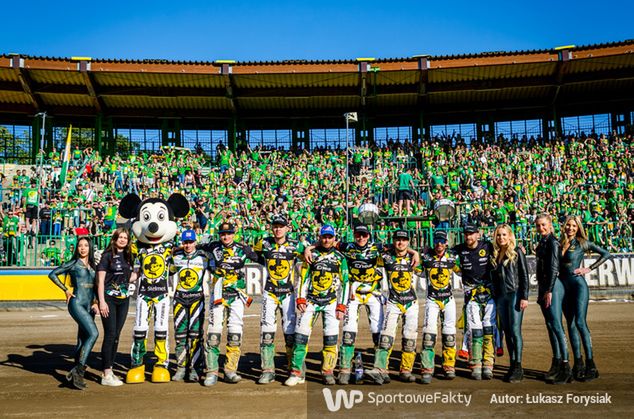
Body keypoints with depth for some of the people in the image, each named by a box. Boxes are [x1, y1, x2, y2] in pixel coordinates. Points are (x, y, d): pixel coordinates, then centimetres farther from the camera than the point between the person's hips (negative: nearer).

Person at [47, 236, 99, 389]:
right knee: (93, 333, -22)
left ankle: (76, 374, 16)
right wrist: (66, 290, -2)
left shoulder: (92, 265, 16)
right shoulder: (73, 263, 1)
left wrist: (95, 302, 10)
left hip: (89, 306, 6)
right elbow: (52, 274, 0)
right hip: (77, 304, -6)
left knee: (82, 341, 8)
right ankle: (78, 370, -18)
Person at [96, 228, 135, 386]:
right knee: (110, 335, -8)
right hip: (109, 299, -6)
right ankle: (106, 375, -3)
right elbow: (100, 280, -8)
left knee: (116, 336, 9)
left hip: (124, 300, 6)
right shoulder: (107, 255, -5)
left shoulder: (128, 256, 12)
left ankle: (109, 371, 18)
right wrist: (102, 301, -14)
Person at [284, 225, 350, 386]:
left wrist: (342, 307, -2)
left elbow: (345, 283, 4)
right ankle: (296, 372, 0)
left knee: (331, 338, -7)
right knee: (301, 335, -7)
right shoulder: (311, 254, 6)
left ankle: (328, 372, 9)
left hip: (331, 302, 0)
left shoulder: (340, 258, 5)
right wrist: (300, 299, -4)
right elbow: (303, 278, 6)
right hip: (311, 300, 0)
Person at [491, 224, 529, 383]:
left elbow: (524, 275, -5)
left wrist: (524, 297, -12)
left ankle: (518, 368, -3)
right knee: (507, 331, 7)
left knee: (515, 330, -8)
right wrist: (495, 296, 12)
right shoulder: (495, 254, 13)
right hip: (501, 296, 5)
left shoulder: (517, 252, -1)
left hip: (515, 294, -5)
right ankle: (512, 365, 13)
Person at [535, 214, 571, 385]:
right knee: (550, 325, 11)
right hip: (543, 286, 9)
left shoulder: (552, 242, -9)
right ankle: (556, 363, 18)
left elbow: (554, 267, -16)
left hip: (553, 286, -9)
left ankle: (566, 367, -9)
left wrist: (549, 291, -19)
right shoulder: (542, 243, 17)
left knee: (556, 325, -11)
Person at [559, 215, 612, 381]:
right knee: (571, 324, 6)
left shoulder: (582, 243, -2)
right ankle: (578, 363, 12)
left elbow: (606, 254, -1)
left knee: (580, 322, -15)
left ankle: (590, 365, -12)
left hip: (578, 285, -5)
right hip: (563, 286, 5)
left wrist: (589, 269, -7)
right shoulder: (560, 244, 11)